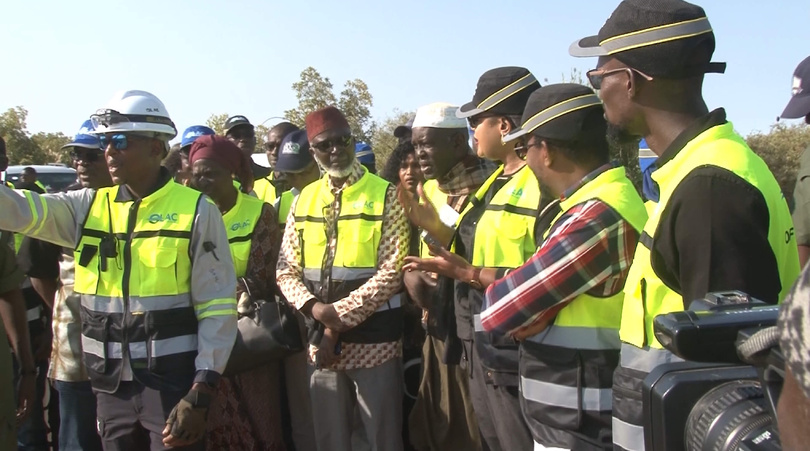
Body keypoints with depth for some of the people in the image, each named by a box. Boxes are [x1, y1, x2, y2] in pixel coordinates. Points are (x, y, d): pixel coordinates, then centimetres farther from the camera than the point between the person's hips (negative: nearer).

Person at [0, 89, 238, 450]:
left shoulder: (196, 211, -7)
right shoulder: (89, 206, 6)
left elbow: (218, 307, -9)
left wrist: (200, 394, -13)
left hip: (173, 384, -4)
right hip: (111, 386, 4)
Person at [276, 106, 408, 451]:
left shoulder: (385, 195, -4)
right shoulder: (304, 199, 8)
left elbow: (392, 272, -12)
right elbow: (286, 270, 7)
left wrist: (341, 316, -15)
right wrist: (315, 307, -12)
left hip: (373, 341, -4)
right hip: (319, 339, 4)